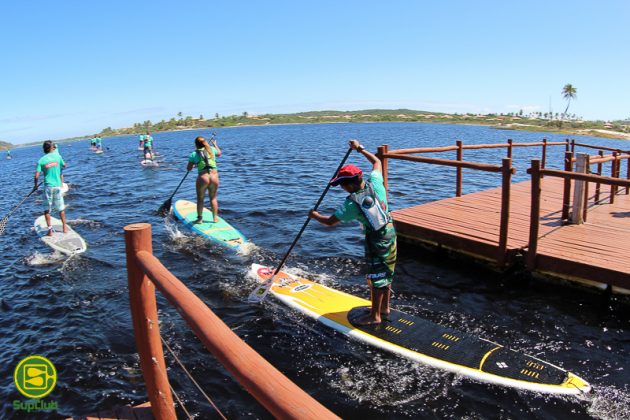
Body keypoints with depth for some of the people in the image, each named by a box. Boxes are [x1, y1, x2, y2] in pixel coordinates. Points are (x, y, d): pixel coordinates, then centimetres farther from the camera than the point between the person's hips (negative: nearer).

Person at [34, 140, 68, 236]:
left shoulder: (41, 161, -4)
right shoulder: (57, 156, -2)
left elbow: (36, 176, -7)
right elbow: (64, 165, 15)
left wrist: (35, 185, 9)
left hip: (48, 186, -1)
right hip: (58, 185, 1)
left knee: (47, 209, 8)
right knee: (61, 208, 14)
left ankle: (50, 229, 5)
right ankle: (65, 227, 21)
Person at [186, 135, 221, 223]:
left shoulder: (194, 154, -1)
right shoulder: (212, 149, 8)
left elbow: (189, 169, 6)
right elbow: (219, 153, 32)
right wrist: (215, 144, 48)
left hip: (203, 178, -3)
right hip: (214, 177, 3)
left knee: (200, 199, 14)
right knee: (213, 198, 18)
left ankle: (200, 218, 17)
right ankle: (215, 217, 22)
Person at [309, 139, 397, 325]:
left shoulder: (352, 203, -23)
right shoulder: (374, 182, -8)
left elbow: (330, 221, -12)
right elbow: (376, 161, 13)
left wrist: (315, 216, 5)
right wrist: (360, 148, 19)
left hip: (376, 239, -8)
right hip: (390, 231, 8)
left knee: (376, 277, 4)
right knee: (386, 273, 19)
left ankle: (375, 316, 17)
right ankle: (385, 309, 34)